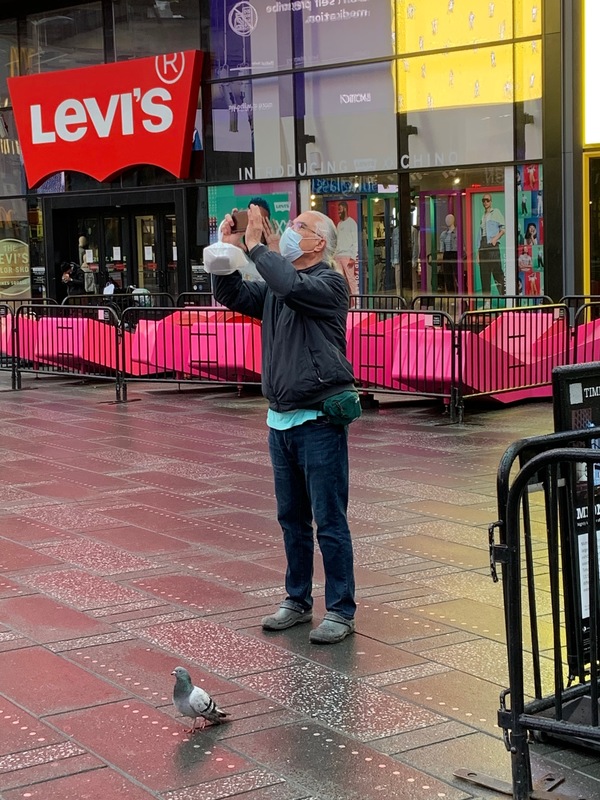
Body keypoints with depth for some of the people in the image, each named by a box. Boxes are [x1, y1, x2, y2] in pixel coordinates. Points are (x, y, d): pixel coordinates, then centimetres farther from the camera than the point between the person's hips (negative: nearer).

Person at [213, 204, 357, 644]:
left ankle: (341, 611, 6)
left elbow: (291, 287, -27)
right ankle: (298, 601, 27)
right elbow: (233, 296, 10)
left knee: (330, 521, -3)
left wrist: (257, 246, -18)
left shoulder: (329, 283, -9)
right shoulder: (275, 285, 14)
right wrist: (228, 250, -3)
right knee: (292, 519, 15)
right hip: (281, 419, 8)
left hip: (319, 421, -8)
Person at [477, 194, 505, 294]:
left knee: (497, 271, -11)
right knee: (484, 274, 3)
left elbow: (503, 229, -2)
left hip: (492, 245, -6)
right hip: (483, 247, 6)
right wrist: (479, 250, 14)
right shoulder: (483, 216, 23)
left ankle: (503, 293, -12)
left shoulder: (496, 212, 5)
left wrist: (495, 238, -16)